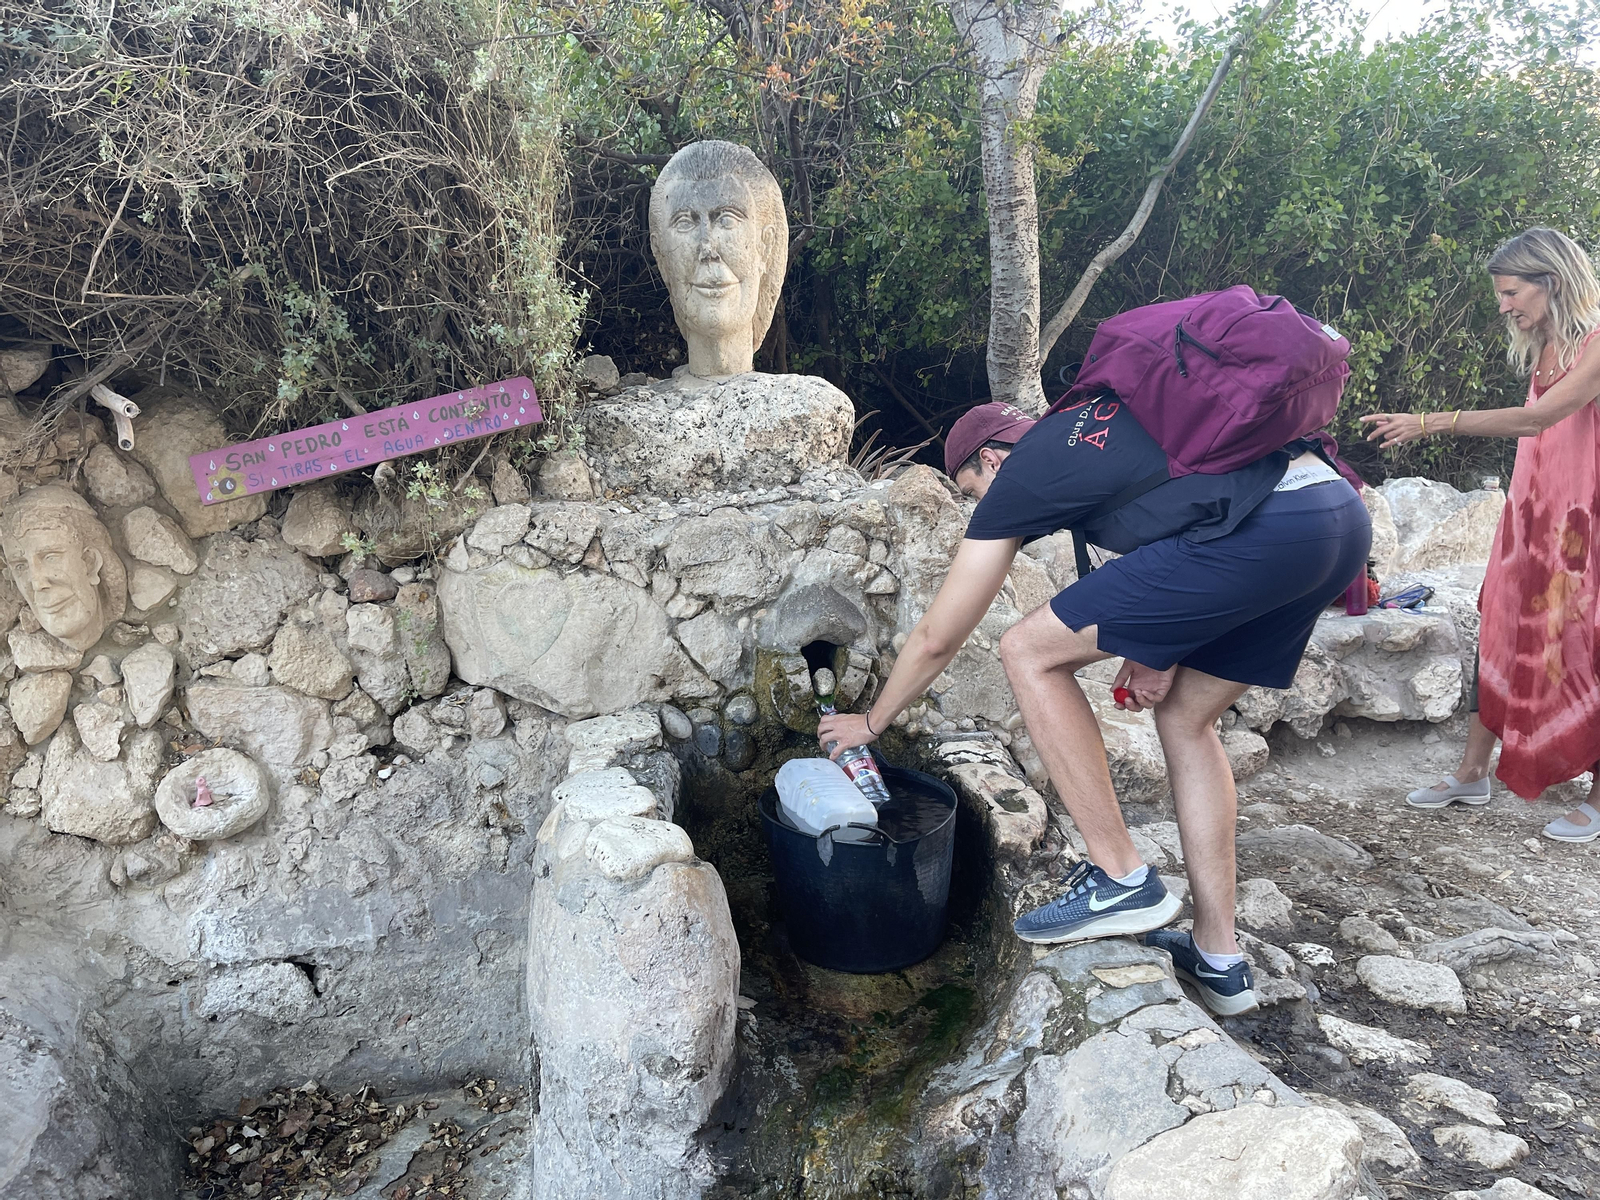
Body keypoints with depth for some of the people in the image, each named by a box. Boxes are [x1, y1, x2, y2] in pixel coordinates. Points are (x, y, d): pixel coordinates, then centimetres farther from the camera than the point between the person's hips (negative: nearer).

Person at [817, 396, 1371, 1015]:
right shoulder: (1105, 414, 30)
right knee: (1186, 717, 21)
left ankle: (1121, 879, 5)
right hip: (1344, 512, 9)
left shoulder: (1018, 481, 10)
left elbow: (936, 638, 17)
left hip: (1264, 532, -9)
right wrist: (1161, 644, 19)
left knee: (1029, 652, 2)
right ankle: (1219, 958, 25)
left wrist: (870, 723, 31)